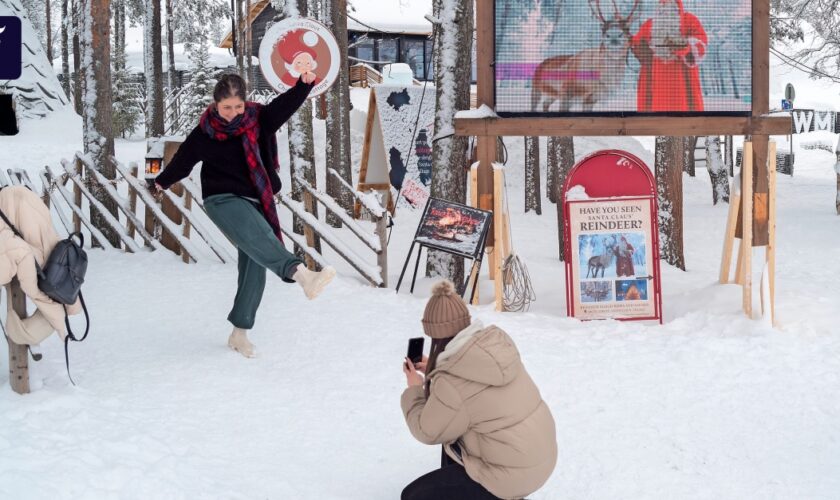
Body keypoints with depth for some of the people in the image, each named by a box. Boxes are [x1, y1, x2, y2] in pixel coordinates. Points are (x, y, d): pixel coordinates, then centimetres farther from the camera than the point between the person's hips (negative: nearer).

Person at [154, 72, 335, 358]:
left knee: (254, 270, 1)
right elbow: (184, 158, 14)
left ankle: (239, 333, 13)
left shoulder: (259, 119, 1)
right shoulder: (205, 133, -2)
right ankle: (303, 275, -59)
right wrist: (163, 181, 31)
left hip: (256, 203, 4)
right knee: (258, 237, -33)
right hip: (223, 200, -4)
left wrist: (304, 85, -33)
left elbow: (286, 104, -13)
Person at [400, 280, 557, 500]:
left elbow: (428, 432, -7)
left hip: (513, 474, -9)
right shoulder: (496, 342, -5)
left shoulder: (451, 383, -25)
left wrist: (414, 389, 7)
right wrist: (434, 369, 15)